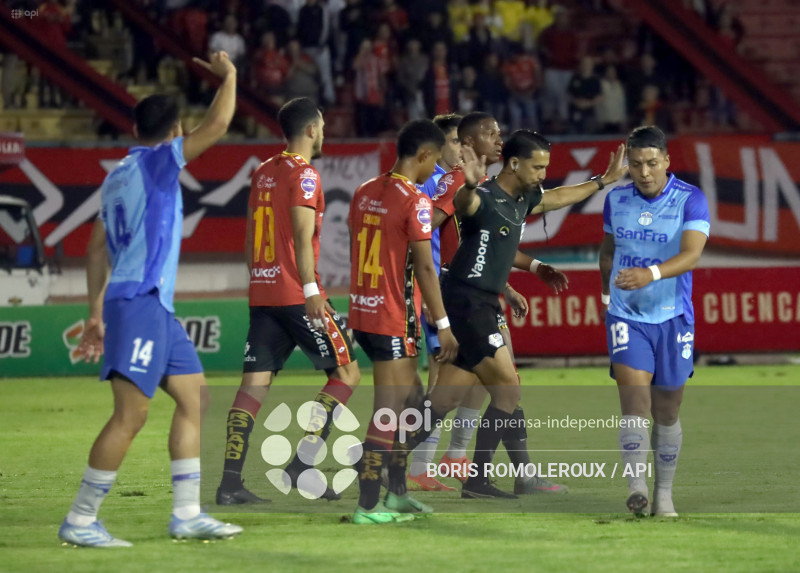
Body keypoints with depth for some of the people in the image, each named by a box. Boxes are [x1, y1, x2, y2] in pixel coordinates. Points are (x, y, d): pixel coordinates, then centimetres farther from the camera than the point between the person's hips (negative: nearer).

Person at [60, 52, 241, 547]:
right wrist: (228, 76, 4)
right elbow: (216, 126, -13)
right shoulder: (157, 161, -7)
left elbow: (97, 250, 20)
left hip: (156, 306, 10)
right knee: (130, 415, -12)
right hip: (140, 302, -10)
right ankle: (80, 521, -11)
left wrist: (97, 314, 23)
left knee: (194, 397, 12)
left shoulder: (119, 175, 17)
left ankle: (187, 514, 12)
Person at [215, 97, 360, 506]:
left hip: (262, 295, 8)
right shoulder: (303, 174, -8)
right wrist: (311, 291, -20)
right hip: (295, 295, -8)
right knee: (346, 374, 3)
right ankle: (301, 466, -5)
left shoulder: (262, 173, 16)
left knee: (254, 384, 3)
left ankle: (230, 481, -6)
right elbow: (302, 236, -17)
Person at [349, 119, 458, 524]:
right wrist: (443, 326, -12)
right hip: (394, 319, -9)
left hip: (363, 311, 9)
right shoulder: (415, 201, -15)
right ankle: (368, 505, -7)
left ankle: (397, 493, 24)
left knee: (407, 399, 19)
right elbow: (424, 267, -16)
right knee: (387, 411, -6)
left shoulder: (364, 193, 10)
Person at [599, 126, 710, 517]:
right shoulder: (616, 199, 3)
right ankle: (636, 488, -26)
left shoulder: (691, 200, -9)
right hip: (626, 316, 1)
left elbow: (691, 253, -24)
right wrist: (607, 291, 24)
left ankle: (664, 494, 21)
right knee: (634, 403, -16)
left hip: (672, 318, -1)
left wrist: (652, 274, -40)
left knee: (667, 412, 7)